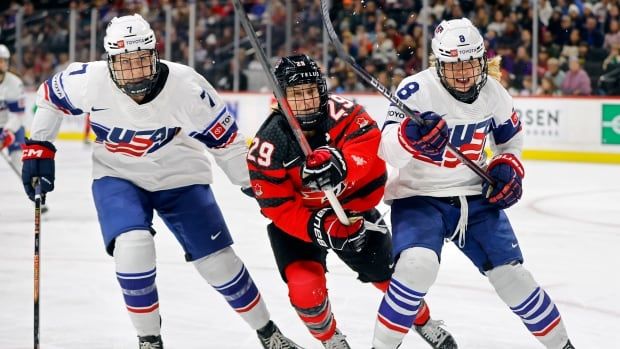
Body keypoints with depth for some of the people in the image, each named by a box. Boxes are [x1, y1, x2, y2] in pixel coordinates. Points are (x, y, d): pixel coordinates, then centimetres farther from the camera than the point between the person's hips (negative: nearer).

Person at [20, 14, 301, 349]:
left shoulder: (187, 86, -27)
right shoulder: (89, 81, -24)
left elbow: (224, 137, -14)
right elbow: (49, 95, -1)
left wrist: (255, 182, -5)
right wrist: (37, 148, -2)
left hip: (179, 176, 0)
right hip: (118, 175, 0)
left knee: (219, 261, -2)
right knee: (133, 246, -26)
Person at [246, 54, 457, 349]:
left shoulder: (339, 112, -23)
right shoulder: (269, 146, -26)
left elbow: (369, 143, -38)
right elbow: (279, 208, -24)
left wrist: (340, 162, -59)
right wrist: (318, 228, -37)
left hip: (351, 206, 2)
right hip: (296, 220, -2)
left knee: (388, 272, 11)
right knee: (304, 286, -20)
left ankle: (425, 324, 40)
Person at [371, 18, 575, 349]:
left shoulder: (493, 93, -3)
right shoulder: (417, 89, -19)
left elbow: (510, 135, 18)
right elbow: (386, 148, -28)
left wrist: (508, 167, 1)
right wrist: (410, 136, -49)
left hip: (475, 197, 4)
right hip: (419, 196, -4)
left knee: (511, 272, 3)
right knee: (417, 264, -29)